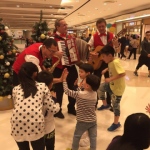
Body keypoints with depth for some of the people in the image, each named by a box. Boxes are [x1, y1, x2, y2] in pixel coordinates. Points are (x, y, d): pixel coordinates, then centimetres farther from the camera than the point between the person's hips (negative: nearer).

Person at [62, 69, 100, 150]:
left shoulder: (79, 94, -26)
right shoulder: (95, 93, -10)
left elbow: (67, 91, -19)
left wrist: (64, 79, -13)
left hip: (82, 122, -4)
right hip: (93, 120, 4)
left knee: (76, 136, 20)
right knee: (93, 137, 18)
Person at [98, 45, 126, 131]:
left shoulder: (115, 62, -29)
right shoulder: (111, 62, -2)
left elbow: (123, 73, -37)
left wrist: (110, 79, -35)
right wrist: (106, 70, 7)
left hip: (118, 87, -9)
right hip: (111, 85, 9)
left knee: (115, 105, 4)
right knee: (100, 87, 13)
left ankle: (116, 123, 25)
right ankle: (105, 104, 32)